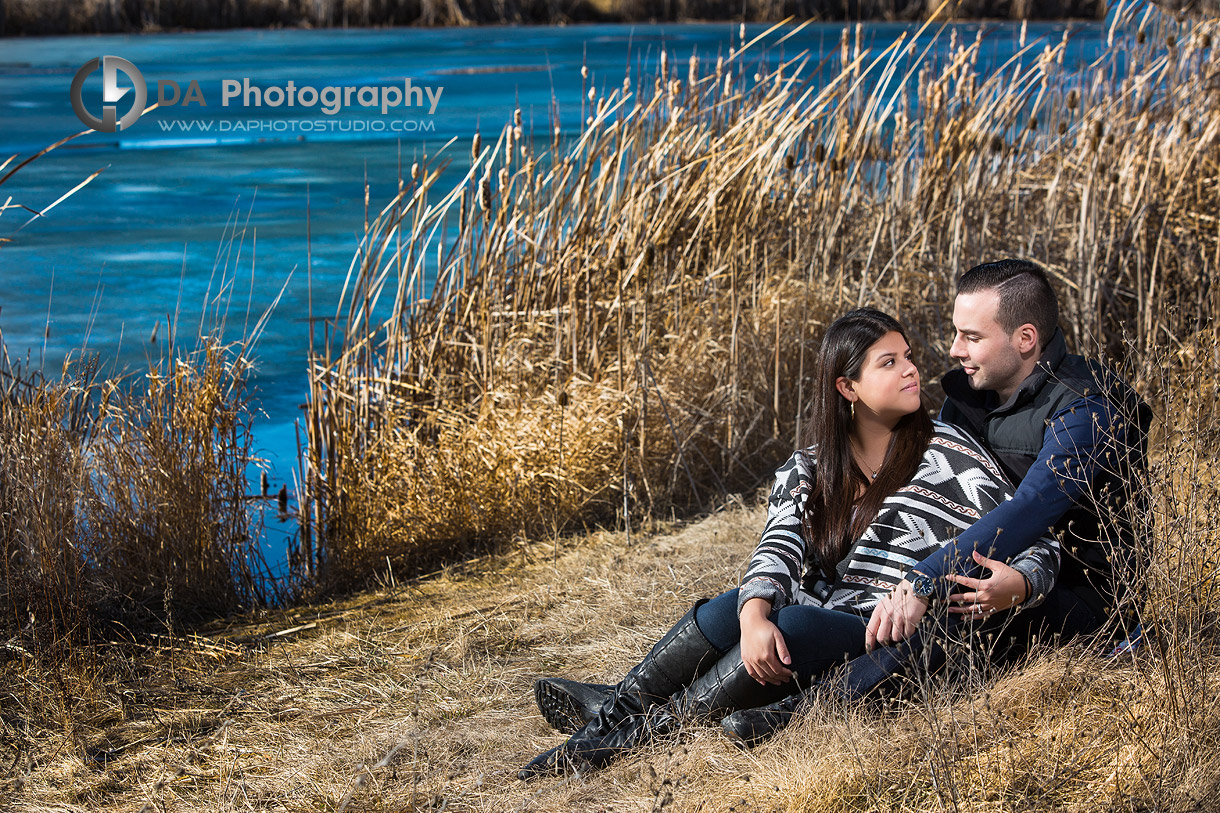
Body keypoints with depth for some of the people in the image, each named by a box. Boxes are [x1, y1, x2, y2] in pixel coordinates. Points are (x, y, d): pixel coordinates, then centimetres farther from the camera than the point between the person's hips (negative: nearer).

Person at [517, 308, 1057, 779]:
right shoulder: (810, 467, 9)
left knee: (796, 624, -31)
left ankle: (637, 731, -28)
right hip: (821, 619, 5)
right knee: (733, 607, -22)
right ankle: (617, 706, -21)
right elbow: (778, 547, -6)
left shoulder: (950, 457, -3)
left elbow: (1037, 546, -5)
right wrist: (754, 617, -28)